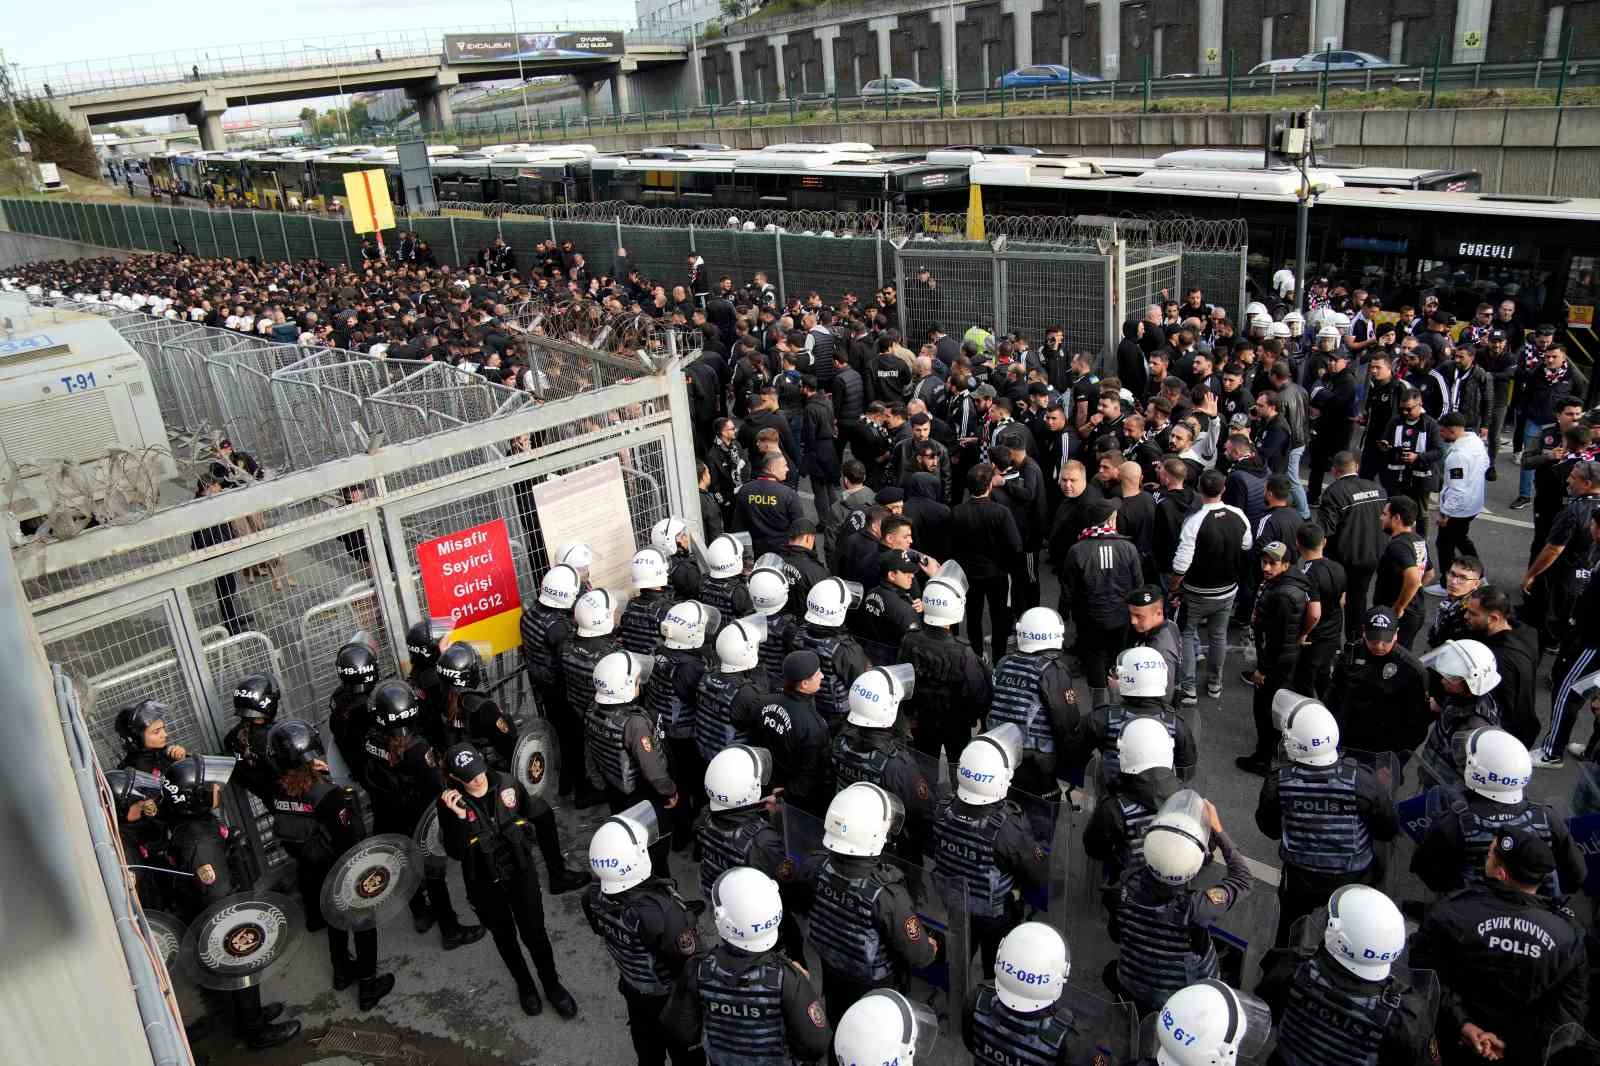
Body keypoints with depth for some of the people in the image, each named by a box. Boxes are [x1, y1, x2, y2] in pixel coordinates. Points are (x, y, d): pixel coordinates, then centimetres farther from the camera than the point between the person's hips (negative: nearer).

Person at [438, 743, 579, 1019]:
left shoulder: (507, 783, -13)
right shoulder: (450, 803, -19)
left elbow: (531, 814, 8)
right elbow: (455, 853, -23)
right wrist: (459, 817, -33)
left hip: (520, 873, 1)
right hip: (486, 885, 0)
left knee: (534, 932, 9)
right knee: (504, 937, 20)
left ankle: (552, 984, 34)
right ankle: (524, 984, 45)